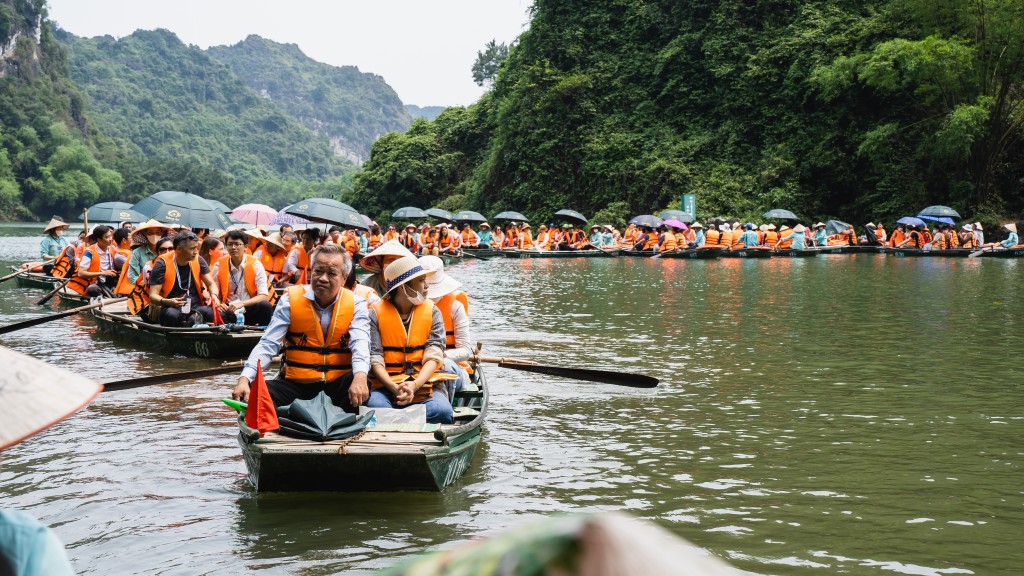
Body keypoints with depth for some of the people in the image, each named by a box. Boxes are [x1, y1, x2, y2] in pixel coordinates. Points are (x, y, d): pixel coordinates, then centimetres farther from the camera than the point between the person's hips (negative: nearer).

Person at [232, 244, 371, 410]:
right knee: (252, 395, -26)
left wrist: (360, 376, -38)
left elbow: (360, 343, -15)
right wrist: (244, 379, -22)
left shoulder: (355, 304, 1)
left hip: (338, 386, 0)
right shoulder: (290, 299, 1)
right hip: (295, 384, 0)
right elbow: (268, 344, -5)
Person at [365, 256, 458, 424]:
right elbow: (374, 360, -6)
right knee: (375, 406, -36)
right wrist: (395, 389, -24)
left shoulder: (432, 312, 8)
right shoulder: (375, 313, 1)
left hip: (425, 382, 2)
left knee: (441, 411, -31)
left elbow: (433, 357, -2)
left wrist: (415, 385, -21)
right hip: (386, 384, -2)